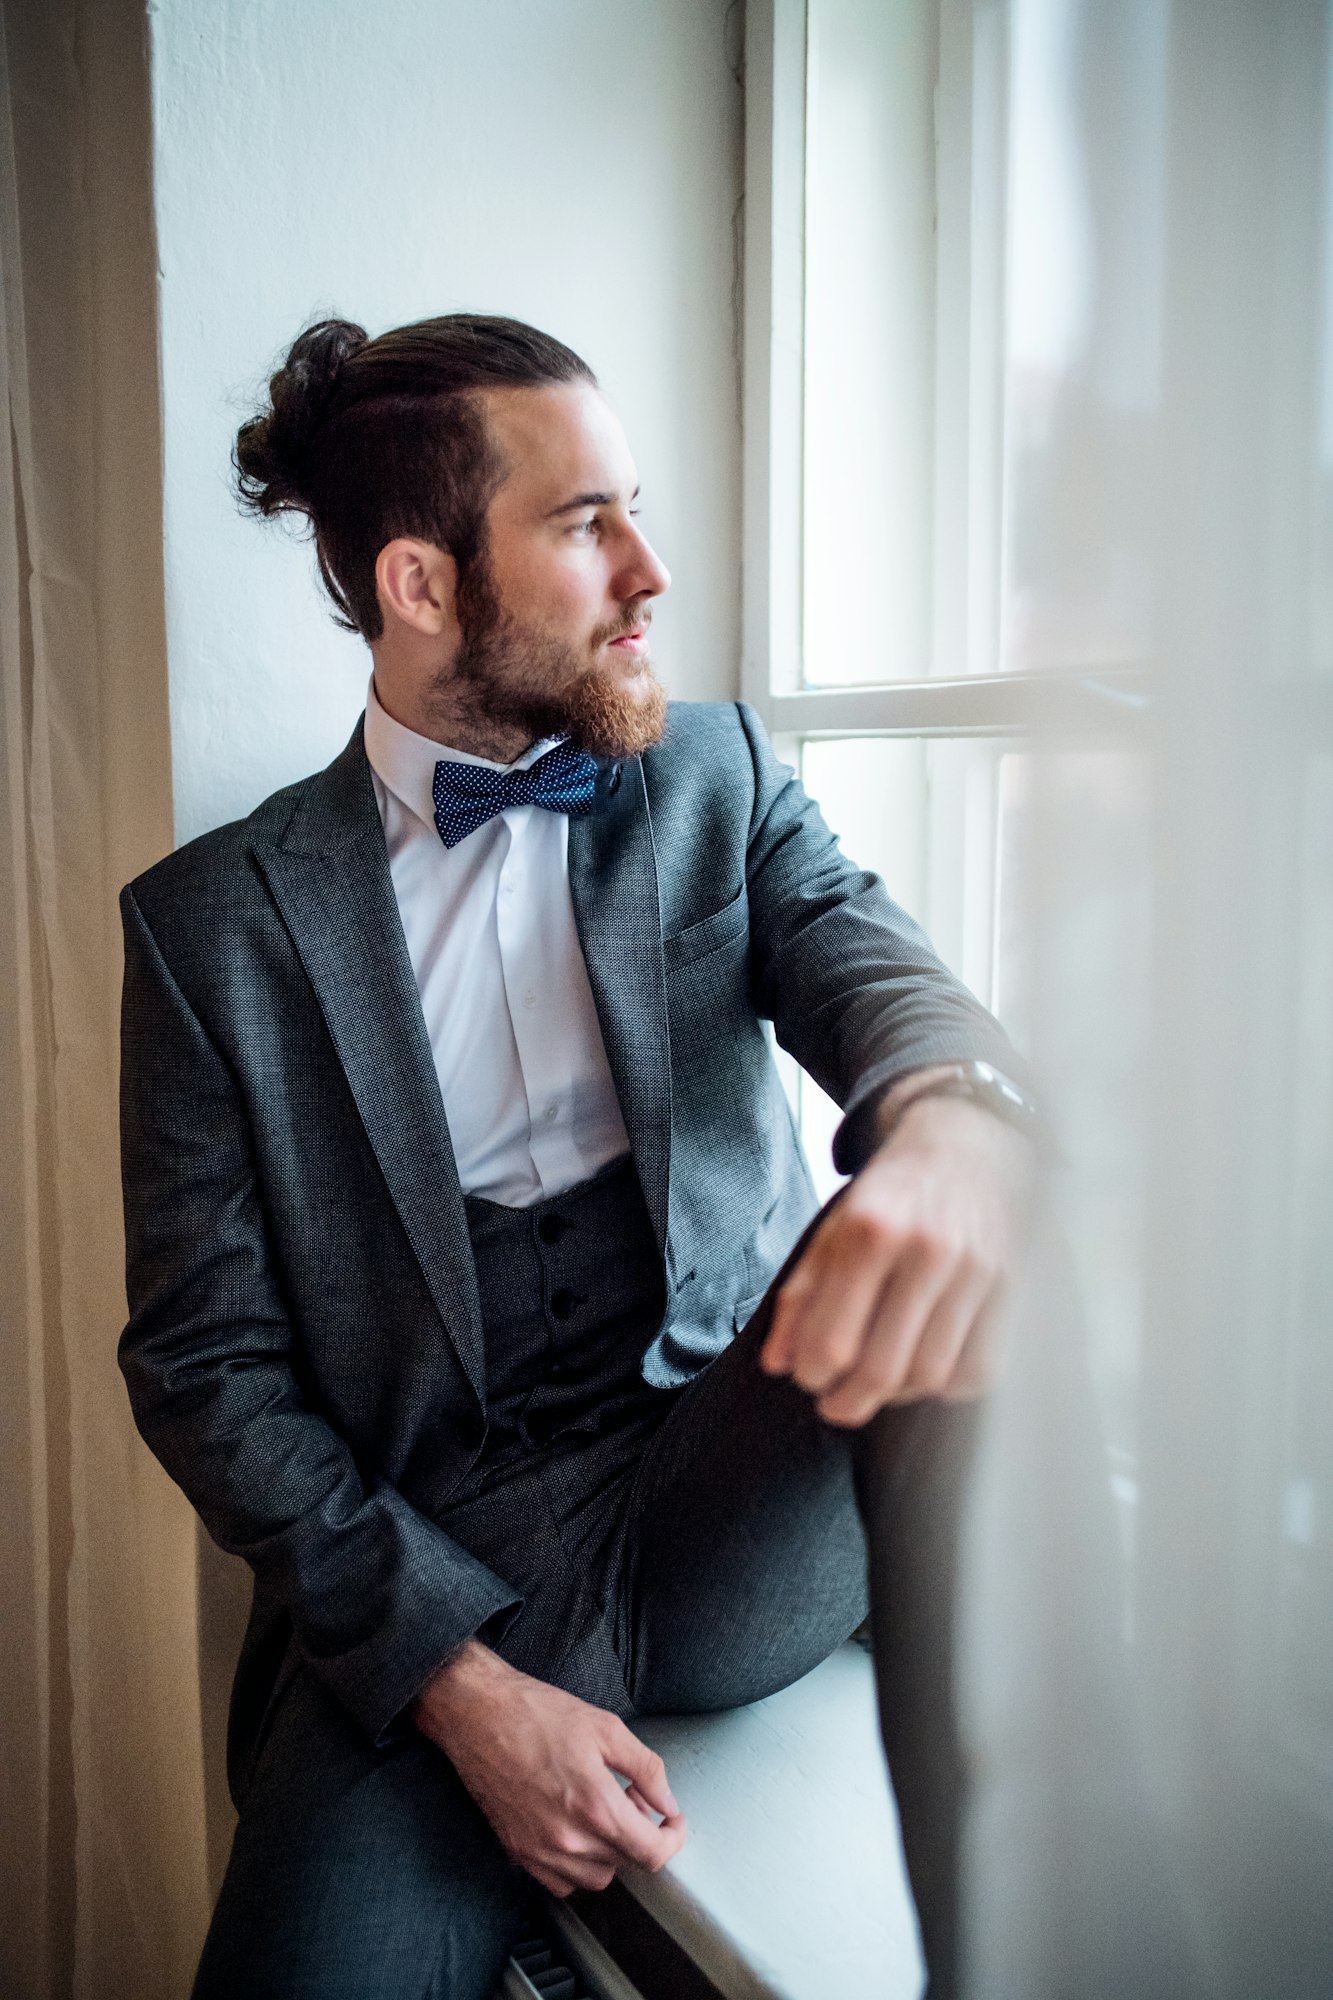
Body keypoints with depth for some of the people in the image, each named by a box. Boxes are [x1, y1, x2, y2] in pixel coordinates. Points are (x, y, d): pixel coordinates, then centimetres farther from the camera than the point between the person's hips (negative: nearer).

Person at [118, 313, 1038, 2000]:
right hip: (427, 1581, -1)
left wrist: (953, 1122, -35)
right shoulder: (214, 918, 0)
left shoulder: (715, 777, 8)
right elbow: (205, 1358, -1)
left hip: (737, 1506, 3)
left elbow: (873, 974, -8)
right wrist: (458, 1675, -12)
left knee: (943, 1245, -27)